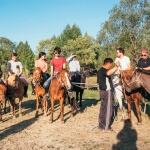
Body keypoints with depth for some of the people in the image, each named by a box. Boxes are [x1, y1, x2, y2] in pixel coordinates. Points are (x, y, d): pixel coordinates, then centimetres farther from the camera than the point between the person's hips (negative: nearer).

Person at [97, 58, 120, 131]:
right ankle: (106, 126, 6)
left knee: (103, 108, 17)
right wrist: (116, 66, -48)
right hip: (107, 91, -10)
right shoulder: (103, 70, -17)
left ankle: (101, 124, 26)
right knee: (108, 109, -1)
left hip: (103, 90, 10)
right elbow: (108, 73, -42)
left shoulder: (100, 70, 15)